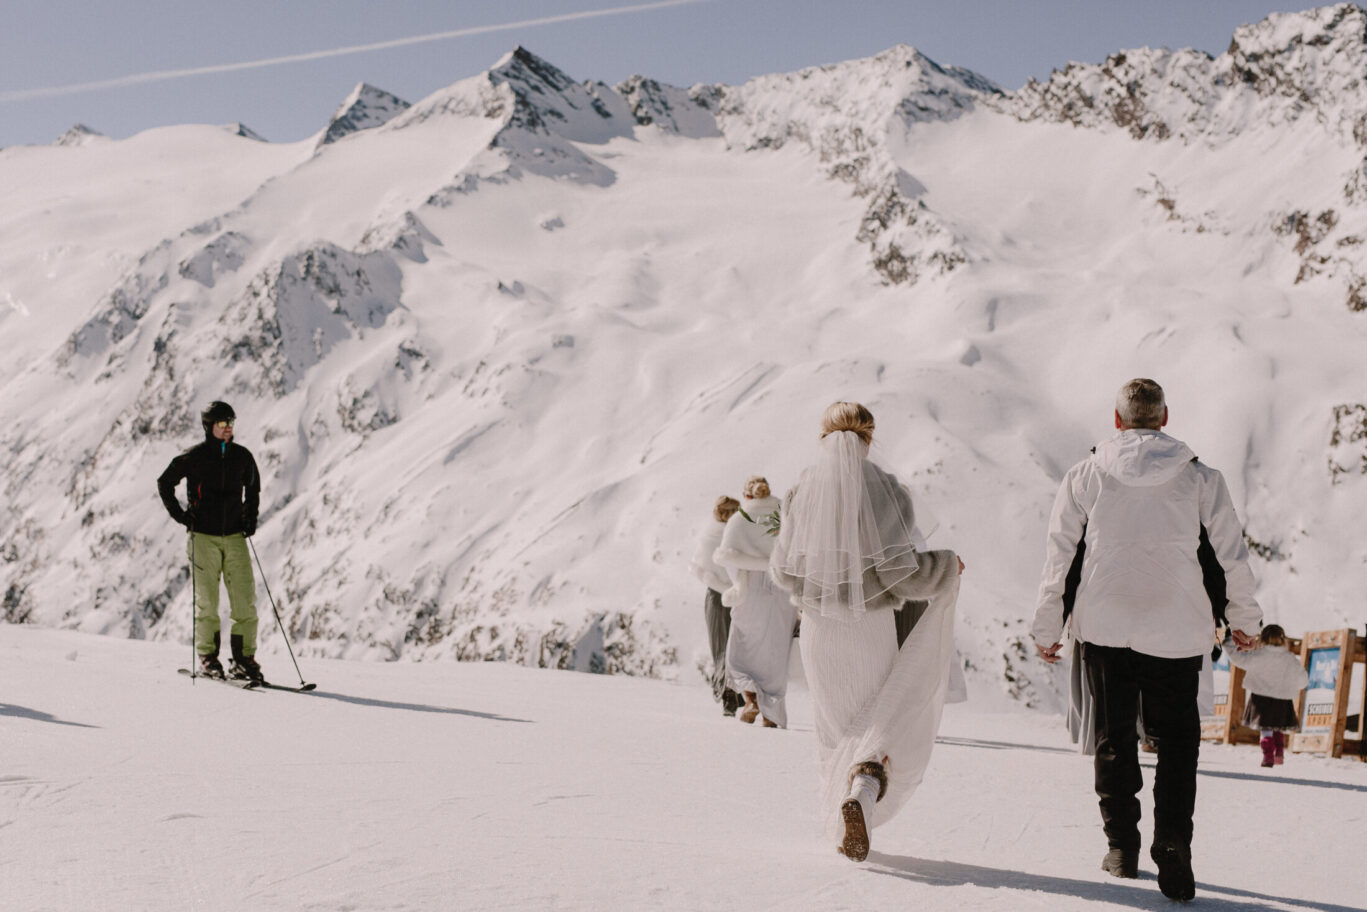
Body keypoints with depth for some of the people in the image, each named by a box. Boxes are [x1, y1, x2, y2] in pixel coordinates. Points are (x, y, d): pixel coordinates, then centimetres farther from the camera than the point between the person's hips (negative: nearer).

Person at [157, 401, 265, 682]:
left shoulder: (242, 456, 6)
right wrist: (179, 514, -2)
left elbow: (253, 487, 23)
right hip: (203, 537, -3)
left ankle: (244, 659, 3)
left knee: (245, 598, -4)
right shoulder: (194, 457, -4)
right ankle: (208, 657, 12)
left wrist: (251, 515, 10)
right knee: (207, 601, 0)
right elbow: (164, 482, 7)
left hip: (235, 536, 3)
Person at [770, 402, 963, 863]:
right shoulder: (885, 490, -11)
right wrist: (948, 566, 4)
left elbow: (784, 569, 1)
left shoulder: (801, 491, -2)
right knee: (890, 724, 7)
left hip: (818, 630, 3)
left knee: (835, 730, 17)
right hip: (871, 629, -3)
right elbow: (899, 572, -14)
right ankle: (863, 792, -20)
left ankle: (842, 826, 20)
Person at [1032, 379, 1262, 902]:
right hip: (1177, 629, 0)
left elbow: (1058, 555, 2)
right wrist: (1244, 618, 19)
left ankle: (1121, 847, 15)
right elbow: (1233, 554, 5)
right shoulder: (1200, 477, 2)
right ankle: (1172, 853, -9)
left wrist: (1046, 627, 10)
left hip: (1104, 626, 1)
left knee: (1113, 737, 13)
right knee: (1176, 741, 5)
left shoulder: (1086, 475, 1)